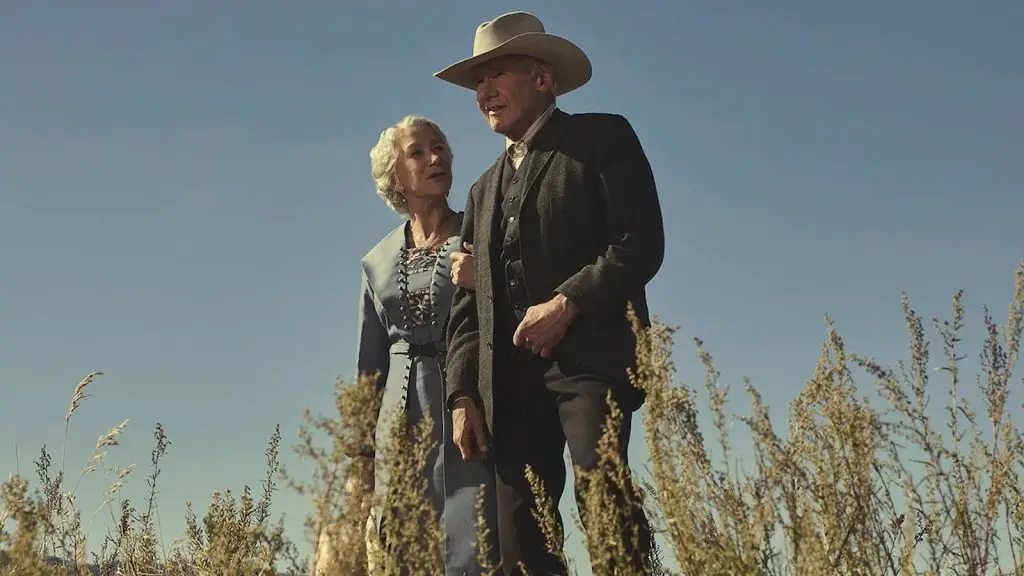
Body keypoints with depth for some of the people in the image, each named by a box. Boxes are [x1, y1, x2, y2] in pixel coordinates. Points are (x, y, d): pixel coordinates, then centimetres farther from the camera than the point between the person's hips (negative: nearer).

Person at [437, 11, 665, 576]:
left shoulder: (602, 138, 9)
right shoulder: (484, 191, 27)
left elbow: (642, 244, -3)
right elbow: (466, 307, 21)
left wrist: (567, 302, -15)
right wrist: (463, 395, 8)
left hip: (588, 354, -5)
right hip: (508, 376, 6)